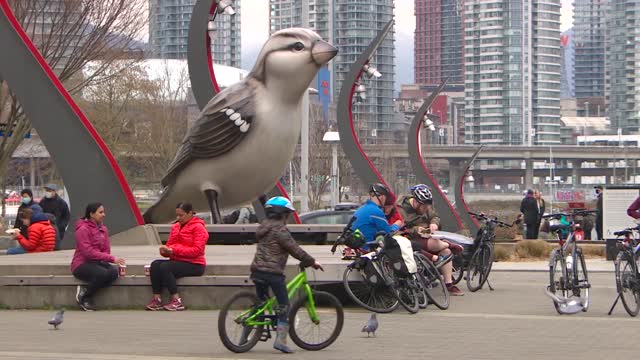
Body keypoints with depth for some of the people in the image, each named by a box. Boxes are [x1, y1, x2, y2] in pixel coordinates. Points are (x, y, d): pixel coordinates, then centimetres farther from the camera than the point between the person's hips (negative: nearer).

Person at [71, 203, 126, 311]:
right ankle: (84, 298, -12)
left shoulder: (103, 229, 14)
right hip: (82, 264, -7)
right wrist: (112, 258, -24)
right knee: (103, 274, -34)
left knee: (114, 272, -24)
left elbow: (106, 249, 14)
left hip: (97, 262, 7)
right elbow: (88, 252, -20)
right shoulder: (83, 229, -10)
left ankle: (85, 290, -14)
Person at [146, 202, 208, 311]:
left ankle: (177, 301, -26)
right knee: (155, 264, -20)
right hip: (176, 261, 7)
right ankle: (157, 299, -26)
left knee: (165, 267, -29)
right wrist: (165, 250, -7)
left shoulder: (198, 227, -7)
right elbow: (170, 245, 19)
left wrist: (174, 250, -21)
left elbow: (197, 250, -17)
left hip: (194, 264, -7)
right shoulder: (175, 227, 16)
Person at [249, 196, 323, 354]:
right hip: (273, 272, -9)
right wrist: (312, 261, -1)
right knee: (283, 305, -1)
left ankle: (244, 338, 20)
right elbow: (294, 249, -12)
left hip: (257, 270, 9)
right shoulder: (279, 229, -12)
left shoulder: (264, 227, 17)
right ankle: (280, 340, -9)